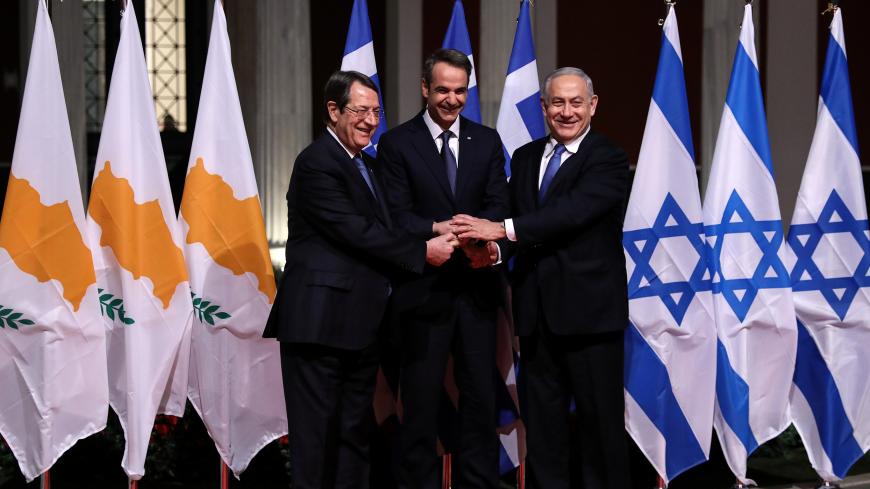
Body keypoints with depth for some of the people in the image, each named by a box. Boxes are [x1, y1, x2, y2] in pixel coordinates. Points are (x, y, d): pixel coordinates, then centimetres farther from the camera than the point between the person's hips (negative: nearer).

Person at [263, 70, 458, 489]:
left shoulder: (366, 165, 18)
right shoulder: (316, 164, -12)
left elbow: (380, 231, 16)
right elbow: (357, 233, -19)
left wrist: (440, 236, 1)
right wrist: (422, 251, -15)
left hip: (361, 324, 10)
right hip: (322, 323, -9)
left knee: (355, 434, 13)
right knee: (316, 436, -3)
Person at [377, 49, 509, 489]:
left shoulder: (486, 141, 11)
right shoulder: (396, 143, 1)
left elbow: (498, 205, 2)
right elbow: (397, 215, -7)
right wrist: (440, 229, -25)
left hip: (476, 286, 3)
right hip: (424, 286, -3)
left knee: (481, 395, 7)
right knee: (421, 399, 4)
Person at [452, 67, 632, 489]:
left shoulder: (608, 160, -6)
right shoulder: (524, 158, 14)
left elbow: (573, 212, -21)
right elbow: (518, 226, 15)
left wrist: (503, 229, -26)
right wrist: (494, 248, -7)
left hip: (589, 311, -5)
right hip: (537, 312, 6)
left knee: (599, 421, 3)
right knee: (540, 422, 11)